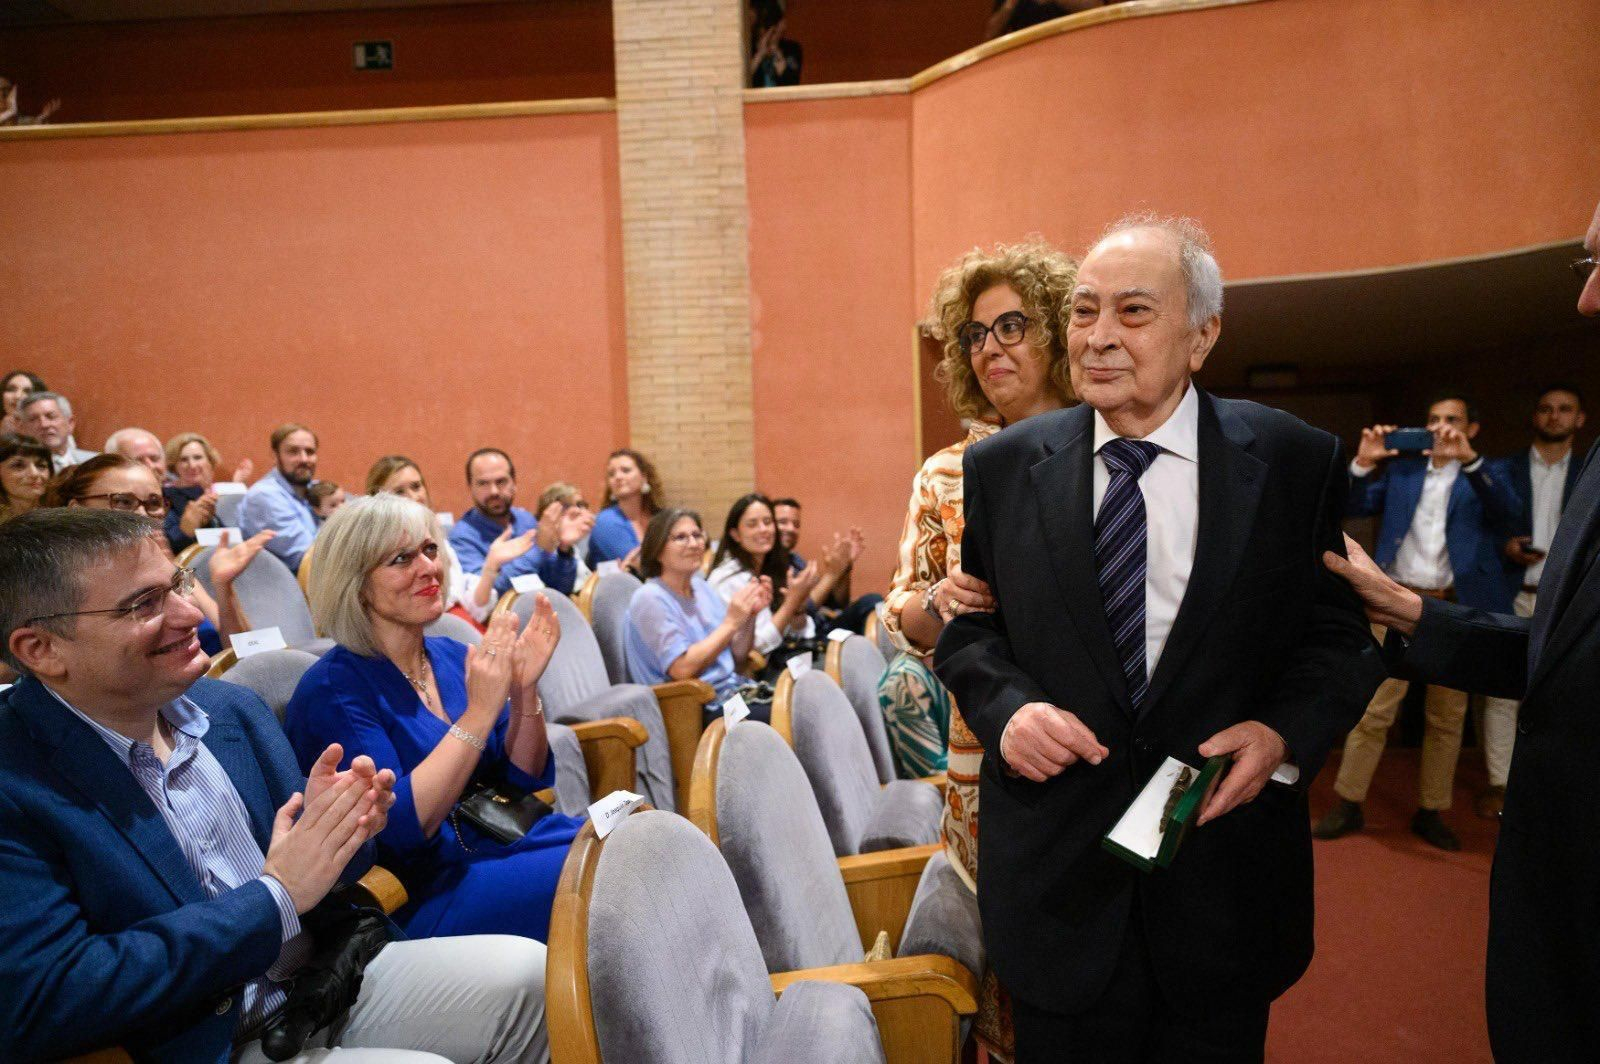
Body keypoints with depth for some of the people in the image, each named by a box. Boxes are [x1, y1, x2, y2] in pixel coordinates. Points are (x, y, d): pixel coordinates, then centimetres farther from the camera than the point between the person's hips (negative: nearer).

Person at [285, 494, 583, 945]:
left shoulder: (452, 656, 7)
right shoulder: (332, 690, -12)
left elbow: (525, 780, 7)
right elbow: (399, 826, -22)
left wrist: (525, 690, -11)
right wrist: (480, 711, -25)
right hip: (425, 894, -7)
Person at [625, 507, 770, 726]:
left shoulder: (702, 587, 11)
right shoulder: (650, 598, -10)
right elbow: (682, 669, -20)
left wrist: (750, 616, -4)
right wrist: (731, 623, -18)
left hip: (734, 691, 8)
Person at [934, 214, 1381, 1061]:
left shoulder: (1296, 464, -4)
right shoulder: (1001, 468, -1)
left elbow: (1339, 634, 2)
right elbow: (967, 629, 4)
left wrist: (1286, 731, -15)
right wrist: (1007, 706, -15)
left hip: (1224, 870, 0)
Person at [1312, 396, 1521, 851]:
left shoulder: (1489, 472, 7)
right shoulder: (1401, 468, 10)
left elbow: (1508, 511, -14)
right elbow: (1355, 508, 2)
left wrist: (1469, 460, -27)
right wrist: (1363, 464, -15)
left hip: (1457, 609, 0)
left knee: (1447, 717, 8)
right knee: (1373, 707, -1)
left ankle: (1431, 812, 19)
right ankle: (1348, 804, 6)